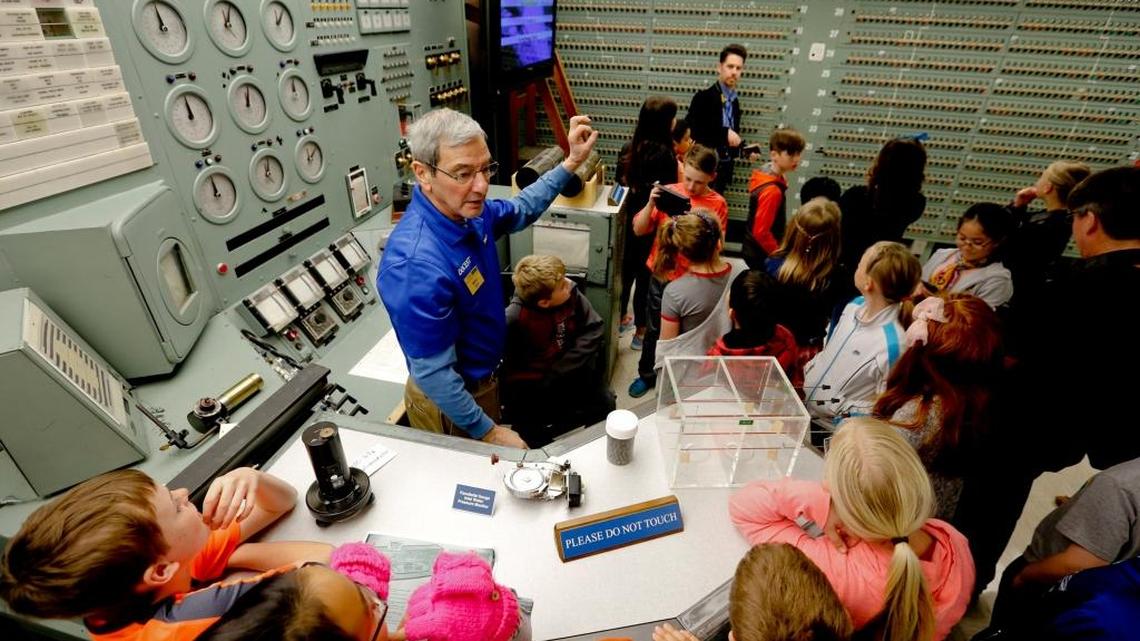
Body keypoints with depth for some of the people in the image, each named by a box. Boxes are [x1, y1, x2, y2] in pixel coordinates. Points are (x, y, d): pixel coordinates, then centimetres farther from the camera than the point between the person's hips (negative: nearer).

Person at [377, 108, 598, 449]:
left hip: (483, 379, 8)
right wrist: (488, 432, -20)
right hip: (451, 403, -7)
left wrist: (571, 162, 6)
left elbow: (520, 210, 12)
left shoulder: (469, 213, -11)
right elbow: (432, 373, -30)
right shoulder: (416, 266, -37)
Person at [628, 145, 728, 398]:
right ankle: (646, 374, 34)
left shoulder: (717, 204, -7)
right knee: (653, 328, 15)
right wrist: (651, 203, -19)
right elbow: (639, 230, -4)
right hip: (661, 274, 2)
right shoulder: (668, 192, -4)